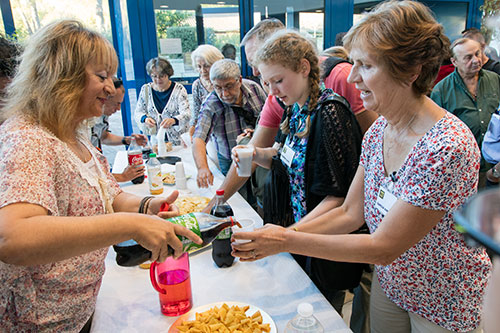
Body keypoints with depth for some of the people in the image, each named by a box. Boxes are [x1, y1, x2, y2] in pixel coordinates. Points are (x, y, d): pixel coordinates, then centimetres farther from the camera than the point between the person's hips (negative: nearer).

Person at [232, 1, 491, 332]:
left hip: (444, 306, -5)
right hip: (388, 285, 6)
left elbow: (383, 247, -29)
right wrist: (275, 238, -14)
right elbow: (350, 214, -5)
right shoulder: (377, 131, -8)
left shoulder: (447, 147, -32)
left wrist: (287, 241, -27)